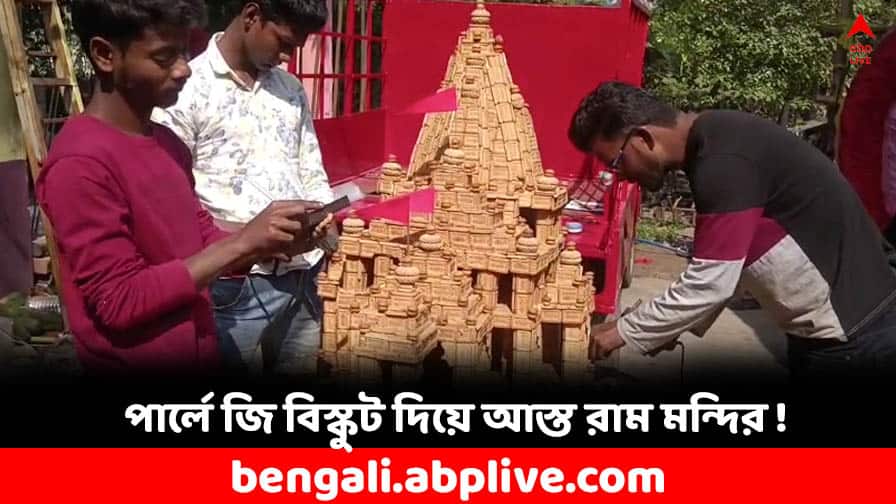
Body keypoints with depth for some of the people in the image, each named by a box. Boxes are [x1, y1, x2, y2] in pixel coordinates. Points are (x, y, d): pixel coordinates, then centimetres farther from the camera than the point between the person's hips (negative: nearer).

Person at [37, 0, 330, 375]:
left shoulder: (169, 144, 5)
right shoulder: (79, 164, -20)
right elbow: (121, 302, -21)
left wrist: (273, 245, -9)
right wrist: (243, 242, -23)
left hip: (197, 357, 7)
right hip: (133, 365, -7)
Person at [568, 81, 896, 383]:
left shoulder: (723, 163, -26)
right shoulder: (710, 144, 5)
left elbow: (709, 284, -25)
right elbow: (718, 264, 14)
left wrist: (625, 331, -13)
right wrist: (674, 326, 10)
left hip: (850, 334, -9)